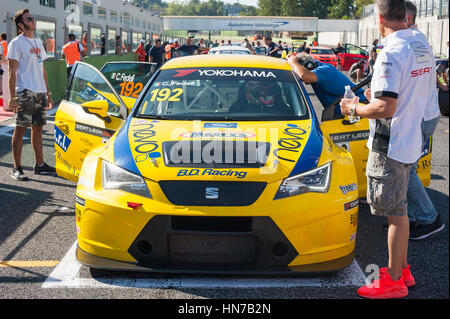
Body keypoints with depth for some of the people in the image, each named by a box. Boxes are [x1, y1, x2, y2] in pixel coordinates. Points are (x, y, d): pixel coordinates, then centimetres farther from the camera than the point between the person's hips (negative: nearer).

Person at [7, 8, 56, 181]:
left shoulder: (38, 43, 17)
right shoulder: (16, 43, -5)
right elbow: (12, 72, -10)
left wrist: (48, 93, 17)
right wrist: (13, 97, -16)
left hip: (40, 93, 7)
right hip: (24, 92, -7)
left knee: (38, 128, 12)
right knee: (20, 129, -4)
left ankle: (40, 165, 20)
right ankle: (17, 168, 1)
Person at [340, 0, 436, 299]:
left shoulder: (392, 53, -21)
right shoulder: (423, 45, 8)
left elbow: (386, 108, -27)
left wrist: (355, 109, -10)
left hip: (391, 145, -9)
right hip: (412, 140, 9)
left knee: (395, 213, 0)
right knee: (400, 210, 19)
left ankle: (394, 281, 12)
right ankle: (402, 269, 31)